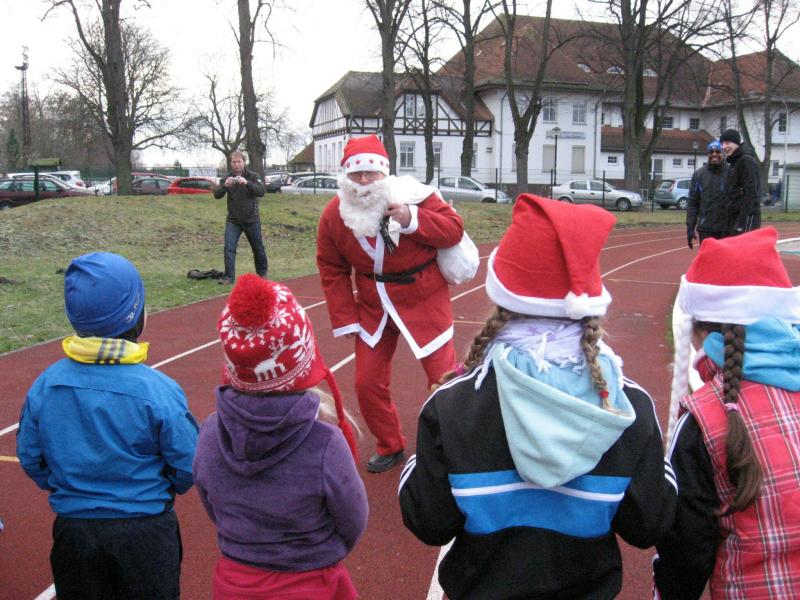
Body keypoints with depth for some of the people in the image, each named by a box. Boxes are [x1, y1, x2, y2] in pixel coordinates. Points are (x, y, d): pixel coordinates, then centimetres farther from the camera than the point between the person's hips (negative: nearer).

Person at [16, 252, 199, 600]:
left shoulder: (45, 385, -11)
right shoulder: (158, 390, -21)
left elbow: (29, 457, 1)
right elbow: (189, 467, -12)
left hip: (72, 530, 3)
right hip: (146, 531, -3)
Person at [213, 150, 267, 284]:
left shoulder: (253, 176, -3)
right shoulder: (227, 178, 2)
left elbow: (261, 191, -18)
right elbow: (217, 195, -9)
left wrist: (247, 183, -34)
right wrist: (225, 185, -30)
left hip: (251, 219, -1)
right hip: (233, 220, 1)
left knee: (258, 248, 10)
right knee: (229, 247, -10)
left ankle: (262, 272, 29)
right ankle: (229, 276, -8)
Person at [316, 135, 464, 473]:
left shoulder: (413, 196, -17)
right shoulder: (334, 215, -8)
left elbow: (454, 229, -14)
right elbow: (332, 270, 0)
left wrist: (414, 220, -30)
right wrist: (344, 319, -2)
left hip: (425, 302, -3)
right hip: (373, 308, 3)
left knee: (444, 378, 1)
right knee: (367, 383, 8)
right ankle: (390, 447, 31)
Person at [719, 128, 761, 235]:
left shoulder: (747, 160, -9)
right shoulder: (734, 162, 20)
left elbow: (750, 193, -17)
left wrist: (742, 221, -22)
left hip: (747, 217, -9)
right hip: (735, 216, 9)